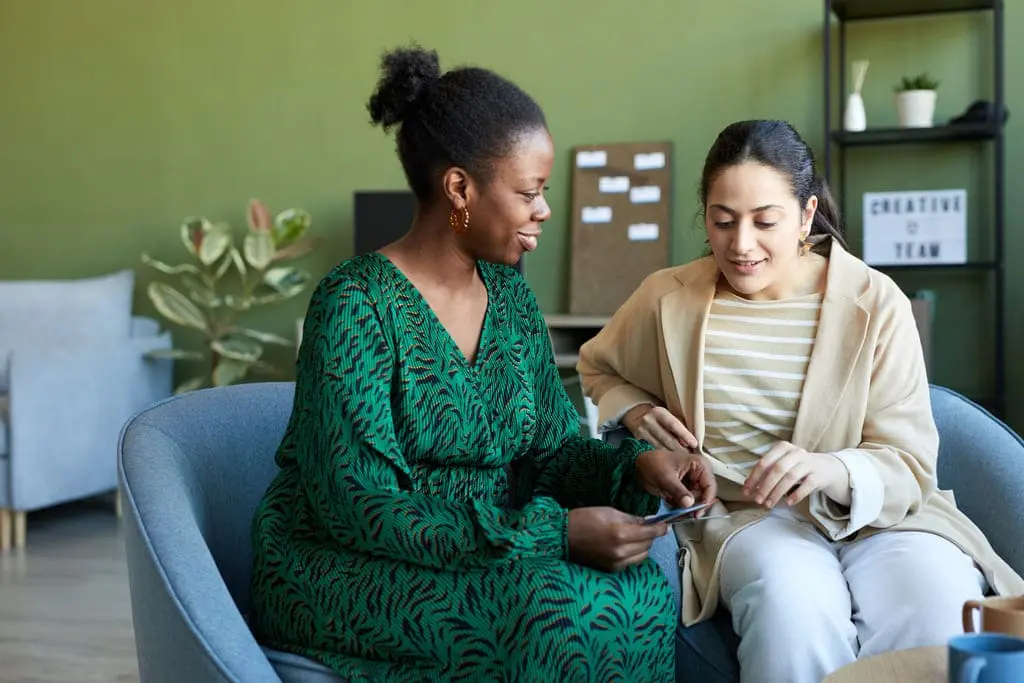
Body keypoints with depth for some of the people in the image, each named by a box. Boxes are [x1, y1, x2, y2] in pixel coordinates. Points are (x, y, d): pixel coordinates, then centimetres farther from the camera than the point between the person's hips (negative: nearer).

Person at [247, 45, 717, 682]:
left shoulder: (509, 295, 4)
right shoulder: (355, 306, -19)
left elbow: (549, 446, 9)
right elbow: (357, 508, -23)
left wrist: (635, 465, -14)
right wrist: (550, 534, -27)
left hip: (482, 550, 6)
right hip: (342, 567, -6)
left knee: (641, 589, -20)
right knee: (555, 610, -30)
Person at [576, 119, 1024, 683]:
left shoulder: (876, 303, -3)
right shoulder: (668, 299, 2)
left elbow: (908, 463, -7)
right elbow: (598, 367, 23)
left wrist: (835, 470, -29)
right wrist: (634, 411, 0)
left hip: (872, 510, 0)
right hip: (741, 515, 0)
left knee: (939, 600, -33)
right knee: (796, 600, -35)